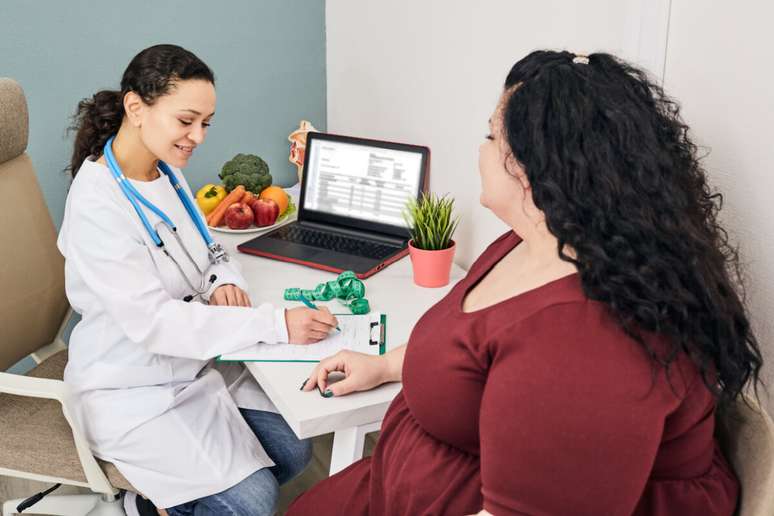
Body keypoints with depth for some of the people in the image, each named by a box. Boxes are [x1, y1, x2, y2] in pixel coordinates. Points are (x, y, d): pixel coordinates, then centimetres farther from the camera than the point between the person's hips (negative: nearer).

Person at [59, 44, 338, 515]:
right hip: (134, 391, -8)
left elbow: (207, 253, 14)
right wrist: (276, 324, -34)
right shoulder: (96, 204, -25)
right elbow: (152, 322, -30)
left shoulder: (166, 172, 0)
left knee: (294, 451, 3)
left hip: (197, 363, 8)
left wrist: (226, 282, -12)